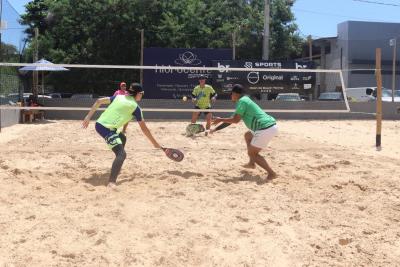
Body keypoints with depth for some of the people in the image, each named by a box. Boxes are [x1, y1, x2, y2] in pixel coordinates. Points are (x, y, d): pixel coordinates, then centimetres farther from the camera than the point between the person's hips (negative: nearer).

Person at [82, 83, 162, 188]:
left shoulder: (119, 97, 16)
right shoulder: (135, 107, 0)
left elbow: (99, 101, 11)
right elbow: (144, 128, 3)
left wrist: (88, 116, 13)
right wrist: (155, 143, 12)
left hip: (100, 123, 9)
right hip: (106, 129, -9)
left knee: (122, 138, 32)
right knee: (122, 153, -17)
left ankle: (116, 168, 43)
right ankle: (112, 182, -37)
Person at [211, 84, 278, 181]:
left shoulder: (241, 101, -7)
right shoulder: (245, 100, 22)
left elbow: (235, 120, -15)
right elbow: (234, 118, 26)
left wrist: (221, 120, -1)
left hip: (265, 129, -10)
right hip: (271, 125, 10)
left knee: (252, 153, 3)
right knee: (248, 135, 32)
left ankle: (271, 173, -3)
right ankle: (251, 163, 34)